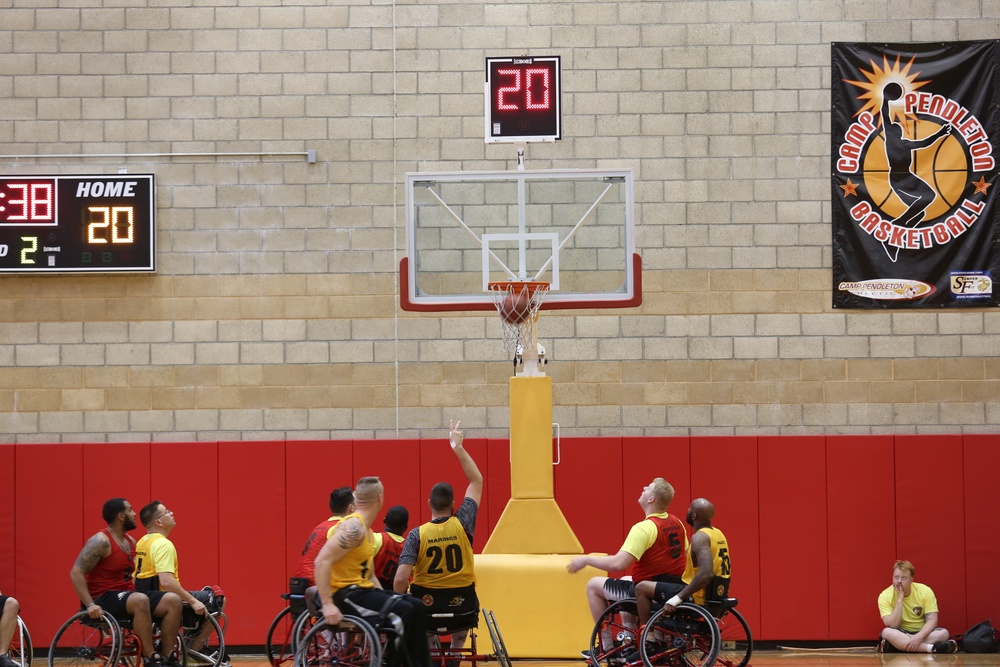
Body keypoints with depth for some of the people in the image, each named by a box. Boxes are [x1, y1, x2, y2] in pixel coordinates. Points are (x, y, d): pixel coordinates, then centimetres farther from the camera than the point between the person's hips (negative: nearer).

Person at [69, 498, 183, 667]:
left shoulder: (130, 541, 14)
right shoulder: (101, 541, -12)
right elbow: (76, 573, -18)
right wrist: (90, 605, -27)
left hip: (126, 595, 8)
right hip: (104, 599, -8)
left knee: (173, 600, -10)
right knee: (140, 601, -37)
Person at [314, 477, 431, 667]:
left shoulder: (366, 530, 16)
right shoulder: (353, 527, -16)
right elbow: (322, 561, -26)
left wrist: (384, 598, 9)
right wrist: (327, 604, -30)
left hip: (362, 589, 10)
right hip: (345, 593, -10)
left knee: (415, 608, 2)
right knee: (402, 611, -22)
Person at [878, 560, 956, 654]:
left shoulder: (925, 591, -9)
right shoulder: (885, 596, -11)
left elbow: (932, 620, -15)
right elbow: (892, 626, -21)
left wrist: (918, 637, -33)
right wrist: (900, 599, -26)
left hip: (922, 633, 1)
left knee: (944, 633, -28)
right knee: (886, 632, -34)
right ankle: (931, 648, -38)